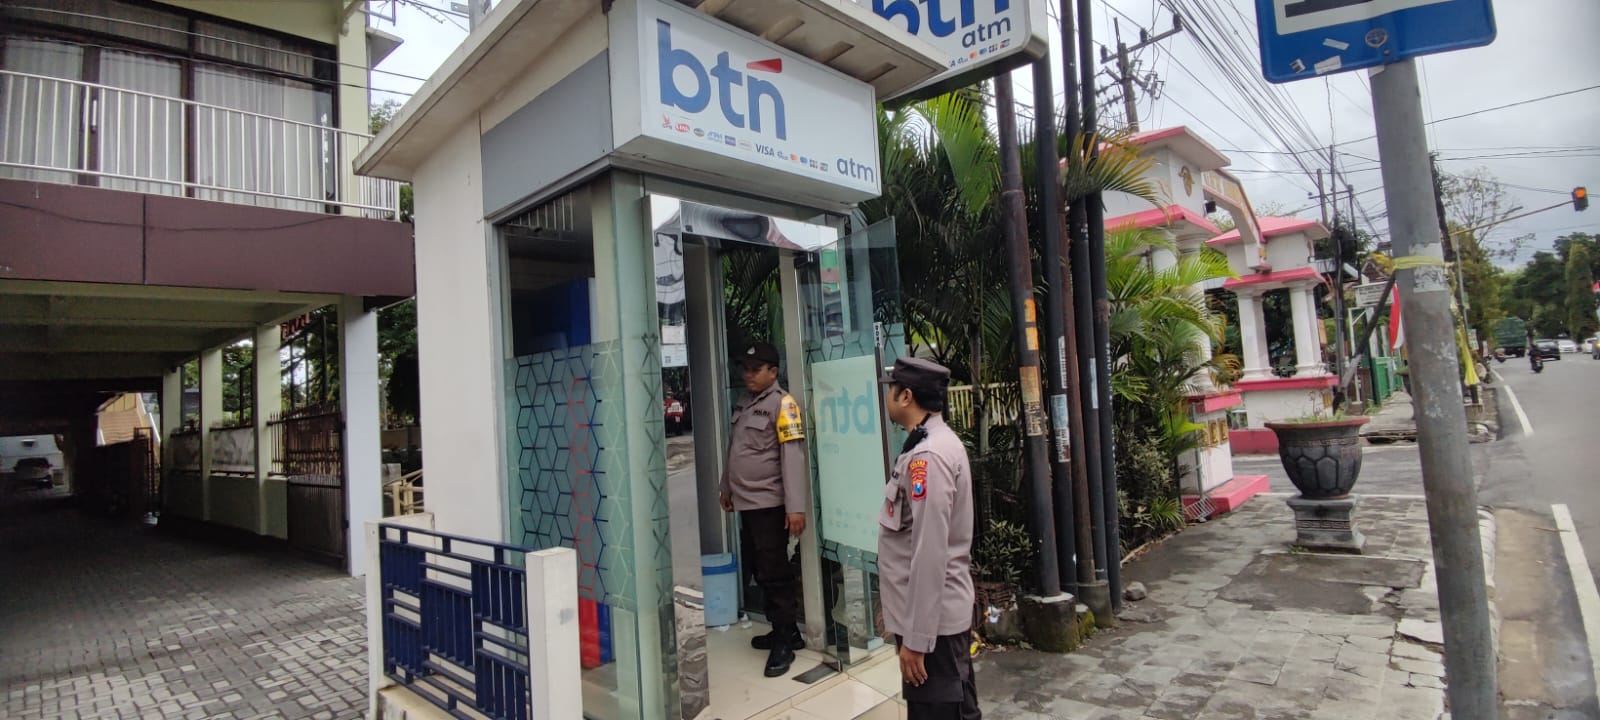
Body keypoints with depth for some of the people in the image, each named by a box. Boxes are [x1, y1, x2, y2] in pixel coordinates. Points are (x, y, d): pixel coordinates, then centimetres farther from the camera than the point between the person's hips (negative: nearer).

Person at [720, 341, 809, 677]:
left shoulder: (783, 404, -12)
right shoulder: (743, 403, 13)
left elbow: (793, 457, -19)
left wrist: (796, 506, -23)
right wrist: (727, 487, 24)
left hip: (770, 504, -8)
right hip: (746, 502, 8)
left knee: (775, 573, -1)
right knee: (759, 570, 15)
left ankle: (784, 642, 11)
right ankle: (784, 631, 28)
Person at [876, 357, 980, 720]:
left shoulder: (927, 456, -22)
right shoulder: (938, 443, 10)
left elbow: (930, 554, -25)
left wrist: (916, 638, -21)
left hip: (931, 620, -10)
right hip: (942, 613, 10)